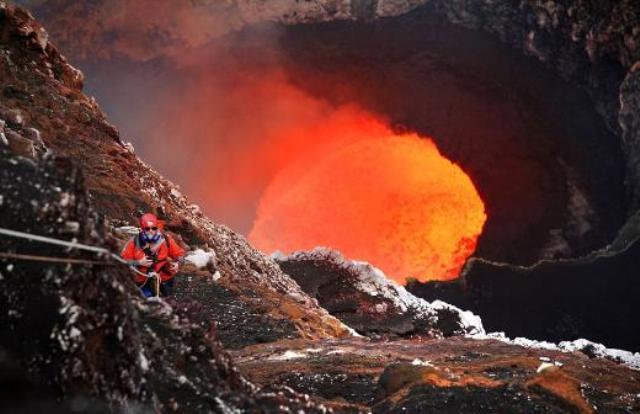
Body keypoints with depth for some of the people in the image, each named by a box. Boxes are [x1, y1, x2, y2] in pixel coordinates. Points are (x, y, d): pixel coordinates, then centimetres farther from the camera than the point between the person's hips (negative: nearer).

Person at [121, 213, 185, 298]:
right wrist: (139, 262, -24)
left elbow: (179, 253, -3)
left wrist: (177, 263, -22)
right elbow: (123, 260, -12)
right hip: (143, 281, -2)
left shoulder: (166, 240, -13)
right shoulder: (134, 242, -16)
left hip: (164, 278, 2)